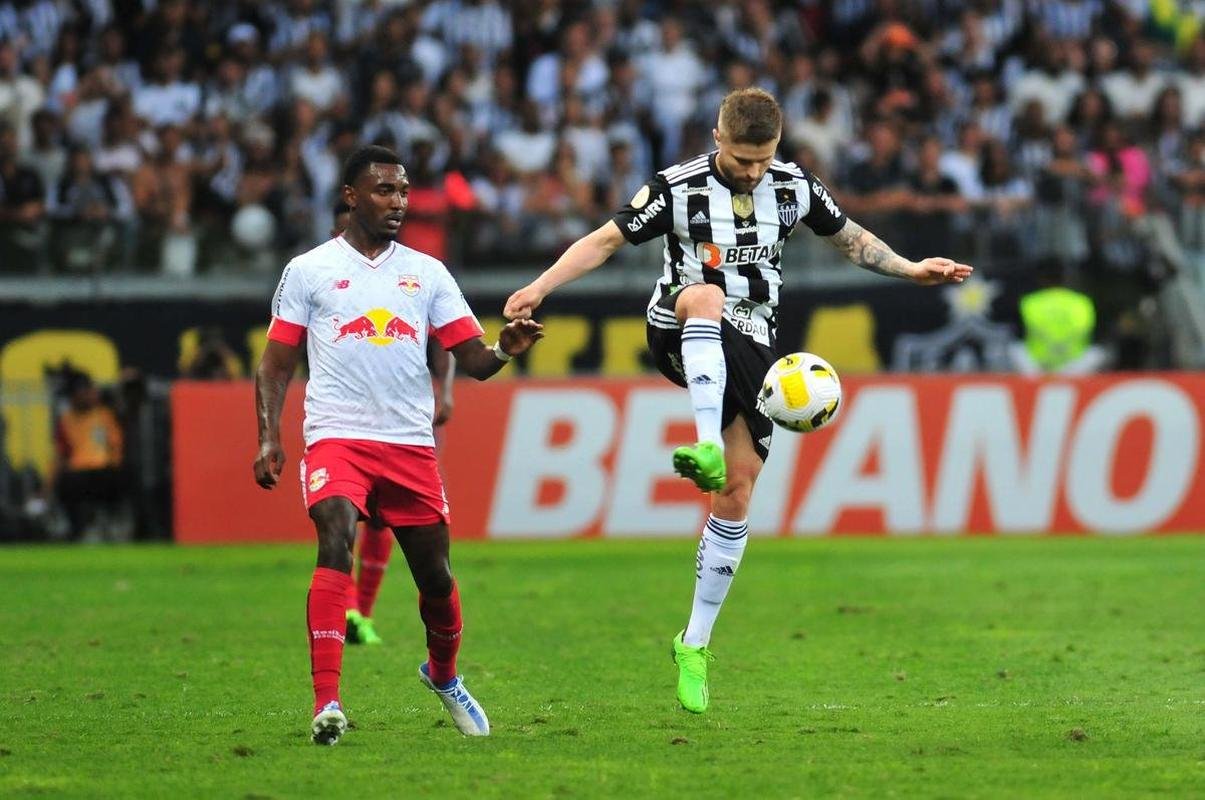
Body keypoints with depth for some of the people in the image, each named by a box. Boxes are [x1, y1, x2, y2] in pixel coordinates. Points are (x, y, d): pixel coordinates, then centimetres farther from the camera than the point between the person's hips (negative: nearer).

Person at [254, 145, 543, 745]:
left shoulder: (426, 272, 12)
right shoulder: (308, 271, 6)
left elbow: (474, 360, 7)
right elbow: (276, 364, 9)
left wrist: (506, 349, -15)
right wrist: (268, 438, -4)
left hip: (411, 443, 3)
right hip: (336, 439, -3)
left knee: (435, 576, 7)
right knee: (335, 543, -26)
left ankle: (443, 674, 39)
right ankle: (327, 703, -30)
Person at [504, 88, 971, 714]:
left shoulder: (795, 187, 3)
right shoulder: (677, 188, -8)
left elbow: (851, 238, 18)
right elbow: (606, 240, -6)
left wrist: (910, 269, 6)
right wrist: (541, 287, -18)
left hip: (749, 346, 3)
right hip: (681, 337, -3)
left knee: (738, 490, -4)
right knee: (705, 296, -40)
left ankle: (695, 645, 4)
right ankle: (706, 447, -53)